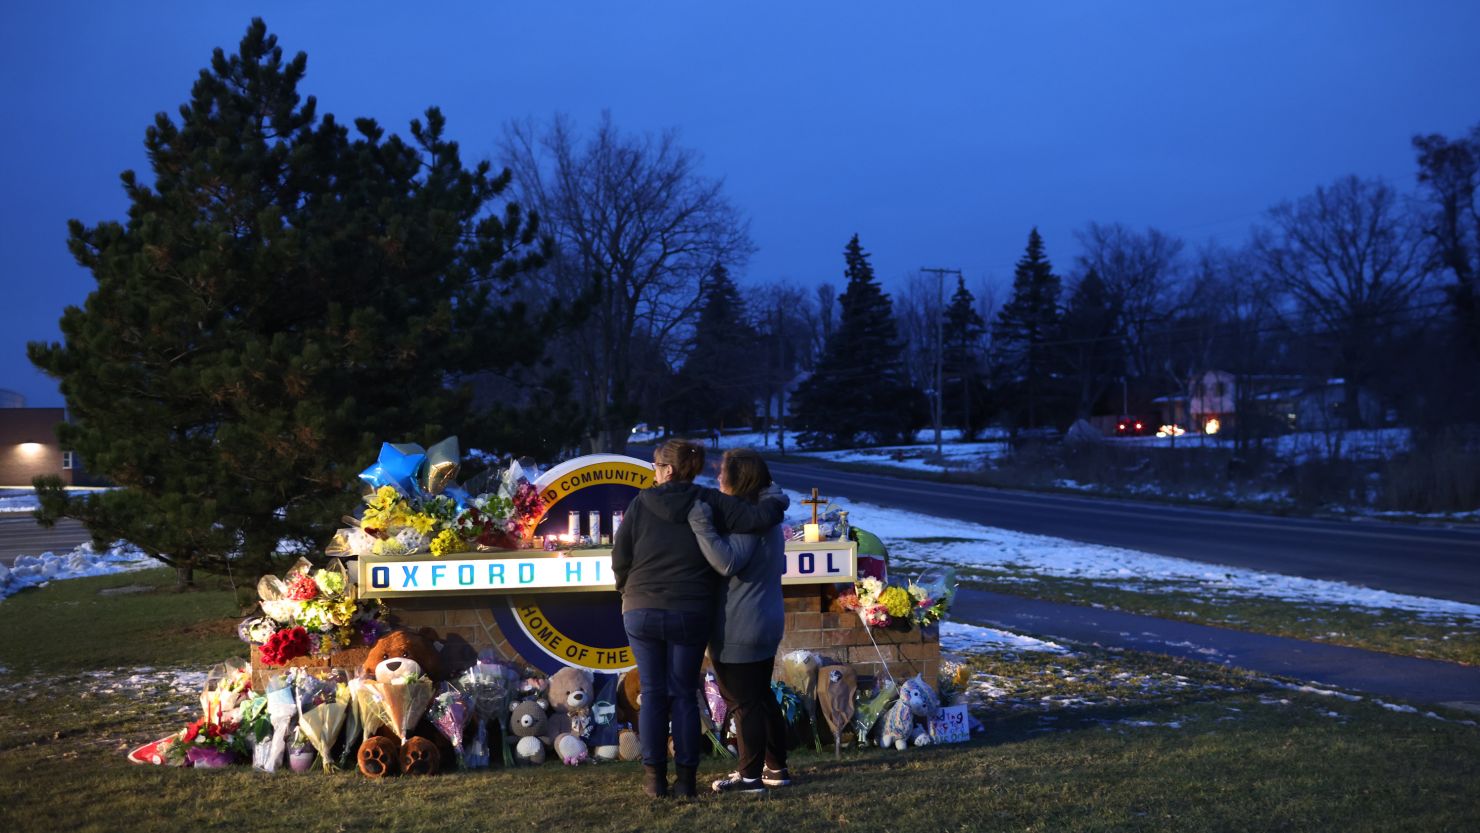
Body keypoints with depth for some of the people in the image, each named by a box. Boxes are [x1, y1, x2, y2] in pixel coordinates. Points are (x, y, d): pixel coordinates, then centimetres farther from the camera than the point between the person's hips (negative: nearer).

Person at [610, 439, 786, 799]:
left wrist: (627, 588, 17)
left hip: (642, 612, 0)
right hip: (690, 615, 0)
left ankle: (655, 776, 10)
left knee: (653, 693, 9)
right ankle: (686, 777, 9)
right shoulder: (709, 502, -5)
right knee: (684, 694, 9)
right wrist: (778, 502, 9)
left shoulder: (641, 503, -4)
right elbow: (756, 518, -12)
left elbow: (620, 556, -2)